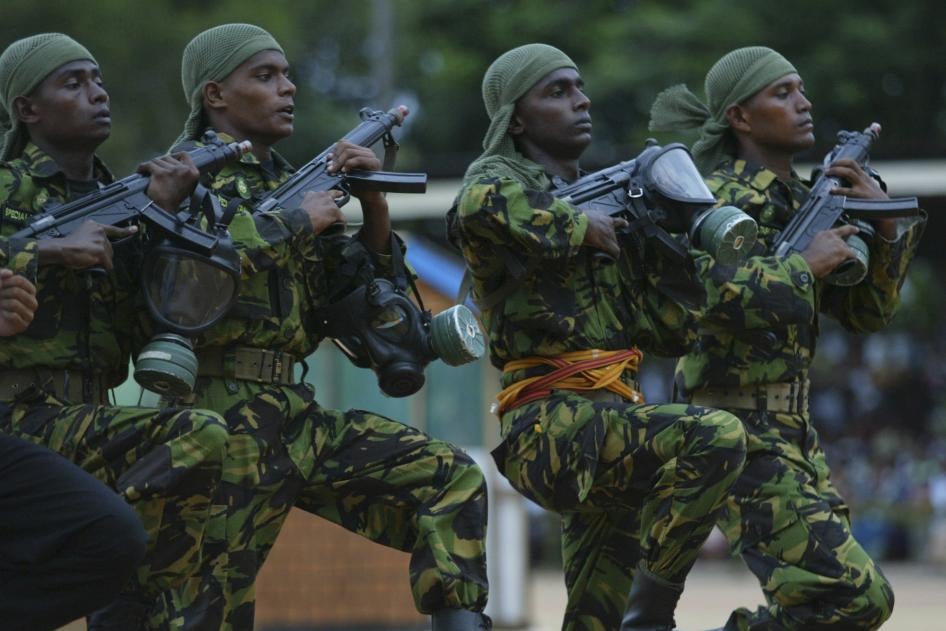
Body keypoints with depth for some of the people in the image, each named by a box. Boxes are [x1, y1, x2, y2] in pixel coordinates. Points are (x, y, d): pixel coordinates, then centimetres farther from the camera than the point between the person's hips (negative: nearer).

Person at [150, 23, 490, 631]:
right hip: (220, 416, -7)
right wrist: (300, 222, -13)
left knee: (450, 480, -2)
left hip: (293, 415, 7)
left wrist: (372, 199, 3)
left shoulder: (287, 182, 19)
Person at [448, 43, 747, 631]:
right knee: (717, 437, -28)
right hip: (554, 422, -8)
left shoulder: (603, 199, 22)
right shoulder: (502, 177, 1)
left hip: (610, 420, 8)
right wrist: (579, 225, -14)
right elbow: (480, 209, -28)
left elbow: (669, 329, 18)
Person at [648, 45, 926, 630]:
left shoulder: (804, 199, 12)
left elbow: (867, 312, 14)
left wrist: (887, 225, -1)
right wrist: (805, 263, -19)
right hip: (739, 434, -9)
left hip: (792, 433, 9)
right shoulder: (720, 199, -11)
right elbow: (707, 292, -29)